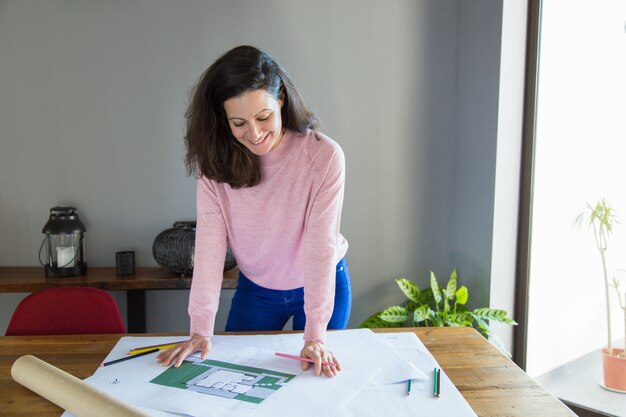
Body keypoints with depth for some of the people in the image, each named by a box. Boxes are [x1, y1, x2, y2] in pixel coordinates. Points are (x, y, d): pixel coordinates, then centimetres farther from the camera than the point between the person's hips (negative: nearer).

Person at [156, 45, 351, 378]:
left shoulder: (324, 156, -26)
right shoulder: (216, 161, -17)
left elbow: (320, 246, -27)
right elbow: (210, 243, -21)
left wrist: (314, 336, -27)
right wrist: (201, 330, -24)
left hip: (324, 285, -2)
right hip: (254, 290, 2)